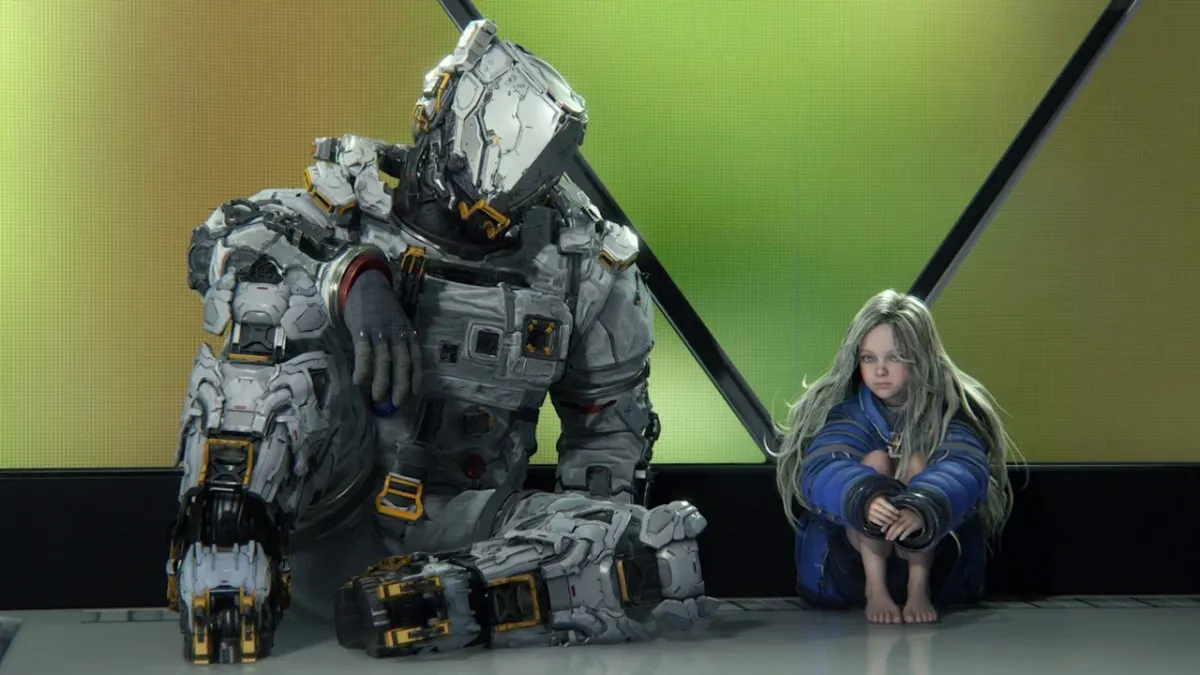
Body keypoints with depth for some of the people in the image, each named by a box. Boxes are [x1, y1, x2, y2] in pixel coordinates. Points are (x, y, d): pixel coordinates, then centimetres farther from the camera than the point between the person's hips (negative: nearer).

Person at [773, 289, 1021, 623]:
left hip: (937, 557, 0)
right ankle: (875, 590, -26)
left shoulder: (950, 407, -11)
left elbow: (965, 469, -32)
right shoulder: (843, 408, -11)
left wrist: (921, 509, -55)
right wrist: (864, 499, -55)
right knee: (874, 461, -24)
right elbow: (820, 471, -30)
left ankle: (920, 589, -28)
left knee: (918, 464, -24)